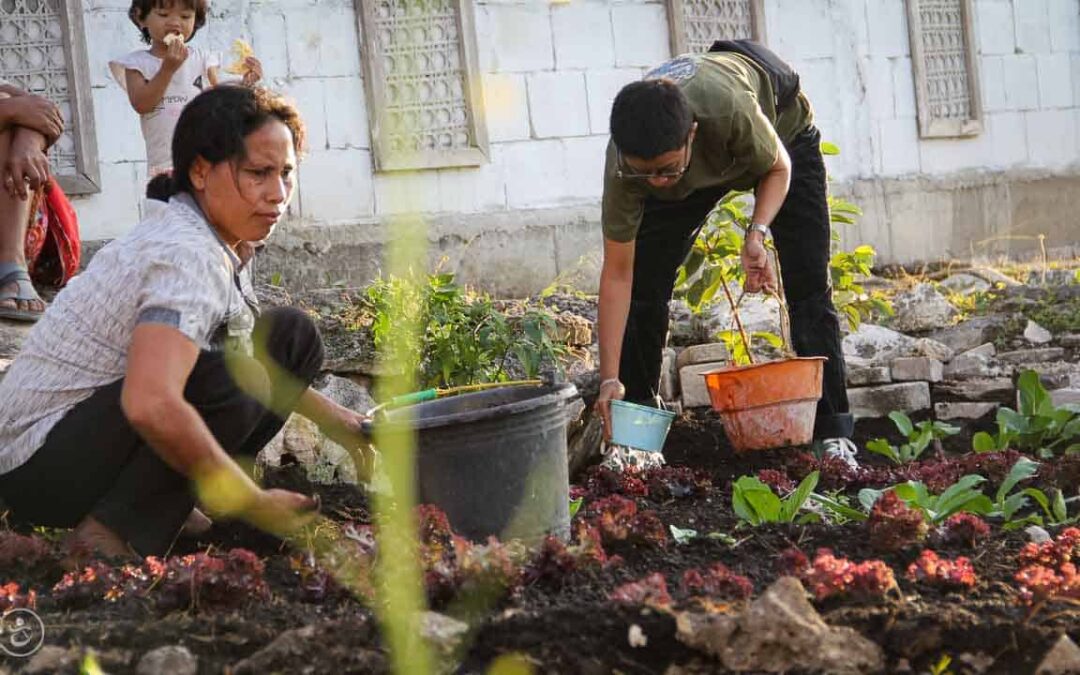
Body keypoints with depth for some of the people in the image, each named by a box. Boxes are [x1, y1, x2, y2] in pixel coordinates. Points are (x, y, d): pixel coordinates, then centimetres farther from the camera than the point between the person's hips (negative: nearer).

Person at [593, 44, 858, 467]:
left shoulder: (729, 109, -46)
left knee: (808, 285, -12)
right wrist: (609, 379, -33)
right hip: (703, 163, 2)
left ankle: (833, 434, -8)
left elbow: (779, 168, -21)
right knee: (644, 284, -9)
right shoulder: (624, 164, -37)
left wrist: (757, 234, -38)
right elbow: (617, 275, -29)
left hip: (783, 129, -2)